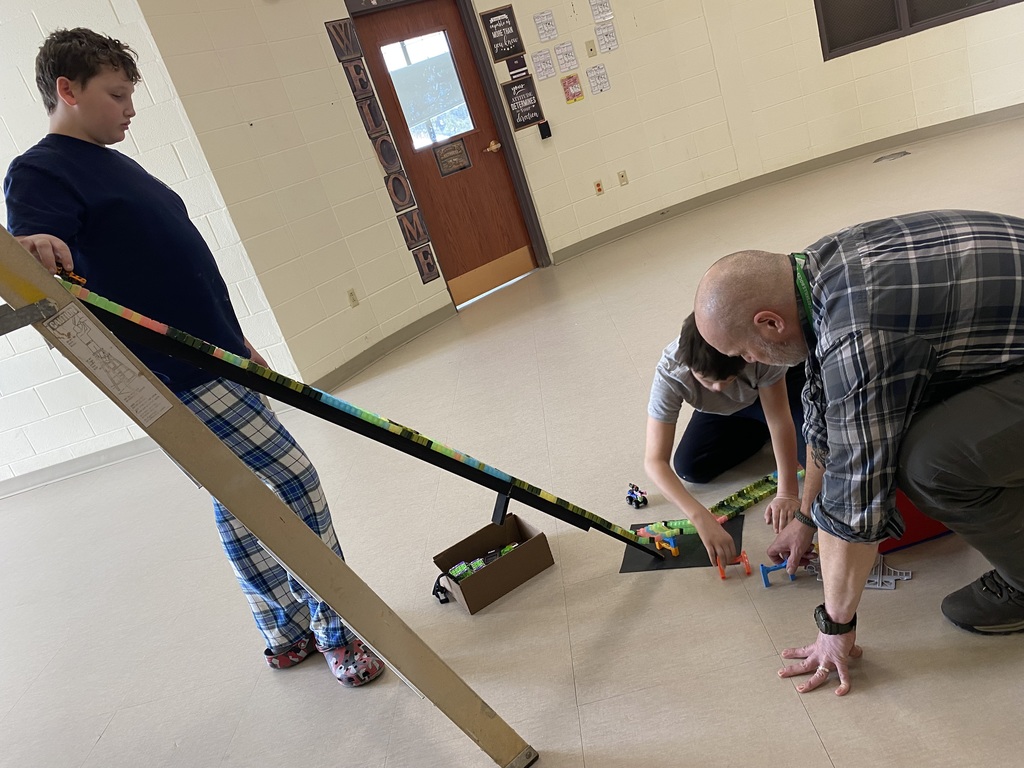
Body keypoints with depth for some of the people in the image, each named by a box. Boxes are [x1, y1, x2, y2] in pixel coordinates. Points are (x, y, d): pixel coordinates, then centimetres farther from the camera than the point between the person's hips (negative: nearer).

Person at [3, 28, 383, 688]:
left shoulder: (115, 164, 20)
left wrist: (237, 342, 24)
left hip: (216, 359, 10)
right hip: (181, 376, -10)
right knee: (297, 479, -10)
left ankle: (286, 631, 29)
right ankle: (335, 628, 5)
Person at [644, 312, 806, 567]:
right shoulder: (670, 375, -39)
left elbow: (779, 420, -33)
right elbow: (655, 461, -41)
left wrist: (788, 493, -38)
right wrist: (700, 517, -54)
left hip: (780, 387, -2)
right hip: (720, 411, 2)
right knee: (689, 468, -13)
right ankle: (761, 428, 8)